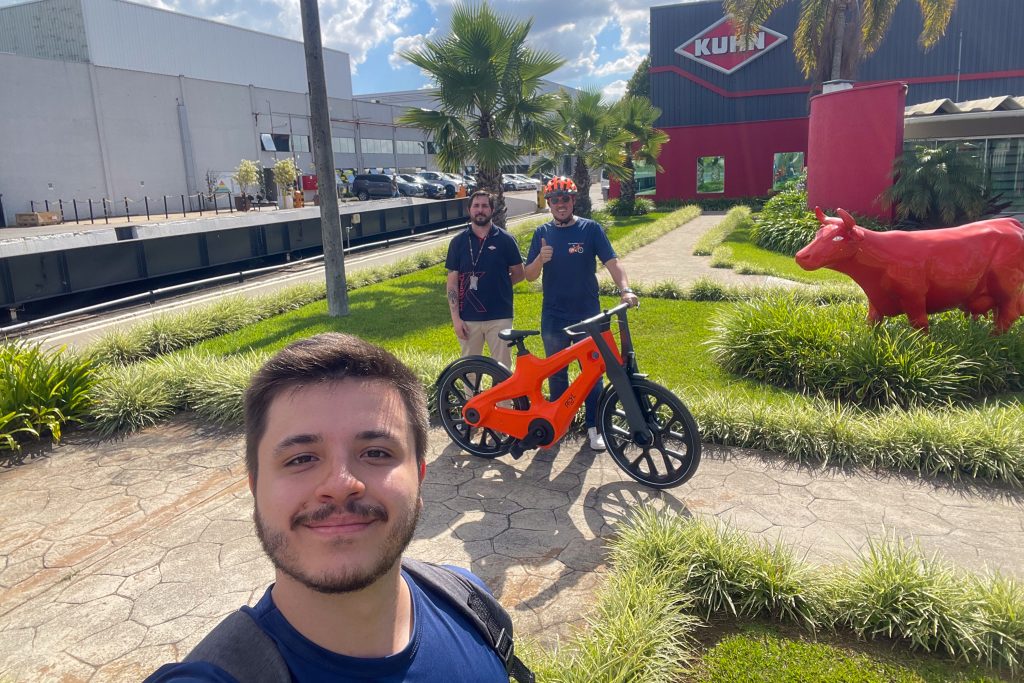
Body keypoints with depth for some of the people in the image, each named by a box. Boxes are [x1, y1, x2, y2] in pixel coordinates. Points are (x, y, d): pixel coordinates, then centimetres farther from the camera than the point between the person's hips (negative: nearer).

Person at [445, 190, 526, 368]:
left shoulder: (506, 240, -1)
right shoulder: (458, 242, 2)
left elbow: (518, 273, 8)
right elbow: (452, 282, 1)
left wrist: (495, 285, 3)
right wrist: (455, 318, -5)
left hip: (500, 317, -1)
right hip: (468, 318, 1)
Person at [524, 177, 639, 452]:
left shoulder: (591, 229, -3)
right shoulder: (542, 233, 4)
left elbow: (611, 262, -12)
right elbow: (529, 275, 2)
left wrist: (625, 289, -31)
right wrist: (540, 259, -20)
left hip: (588, 314, -2)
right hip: (553, 317, 2)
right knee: (556, 373, 12)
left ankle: (593, 427, 17)